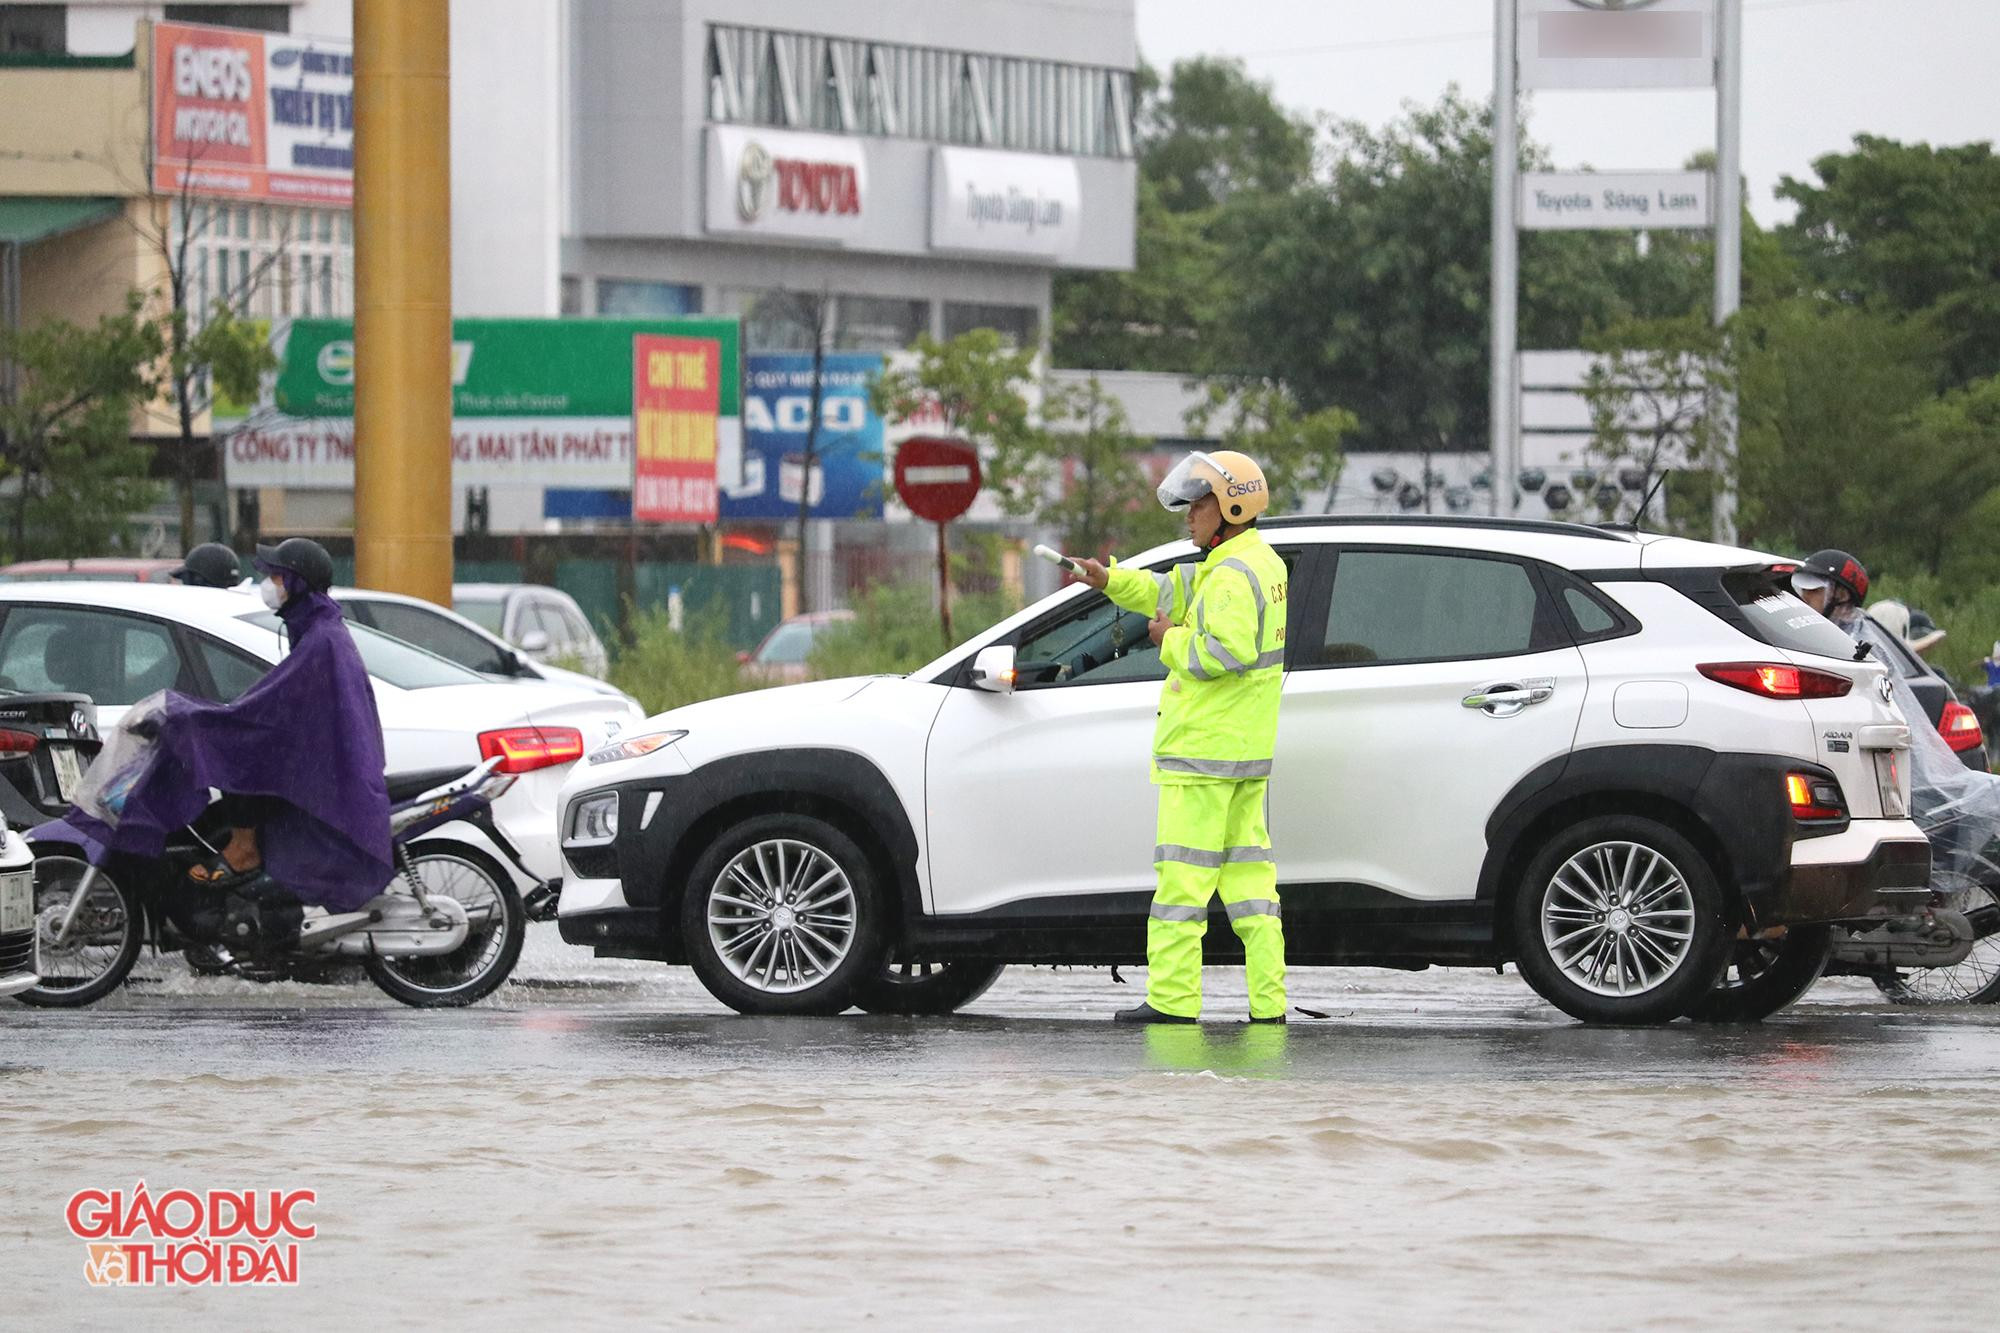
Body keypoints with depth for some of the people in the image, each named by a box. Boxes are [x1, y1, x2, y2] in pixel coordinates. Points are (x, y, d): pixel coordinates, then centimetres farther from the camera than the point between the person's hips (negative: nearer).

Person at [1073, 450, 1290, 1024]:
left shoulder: (1233, 575, -15)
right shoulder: (1261, 564, 18)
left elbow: (1228, 651, -27)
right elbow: (1175, 592, 18)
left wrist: (1173, 643, -12)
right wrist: (1110, 580, 5)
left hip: (1204, 748, -10)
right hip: (1247, 749, 10)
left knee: (1184, 870, -7)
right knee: (1246, 866, 9)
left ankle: (1172, 995, -7)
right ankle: (1267, 997, 5)